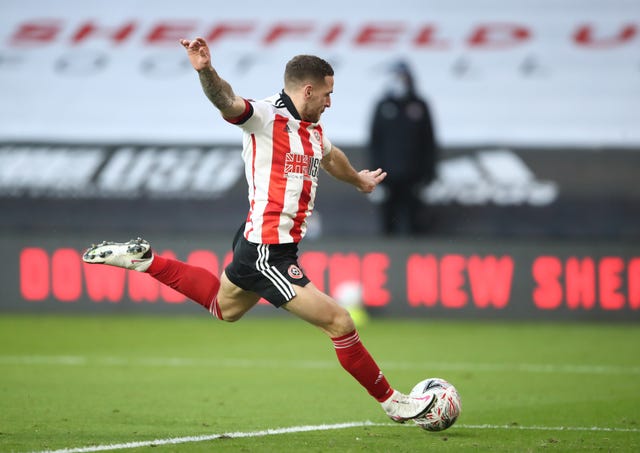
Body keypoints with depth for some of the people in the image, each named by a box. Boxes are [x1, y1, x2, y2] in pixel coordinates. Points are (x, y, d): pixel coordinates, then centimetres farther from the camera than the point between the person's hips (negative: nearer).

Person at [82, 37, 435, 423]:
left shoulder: (313, 128, 10)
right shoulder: (267, 116, -17)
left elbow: (329, 156, 33)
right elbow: (227, 101, -37)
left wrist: (358, 179, 52)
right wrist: (206, 70, -58)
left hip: (270, 246, 10)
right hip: (267, 253, -10)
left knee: (224, 306, 32)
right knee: (339, 322, -7)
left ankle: (143, 259, 34)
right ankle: (392, 402, 5)